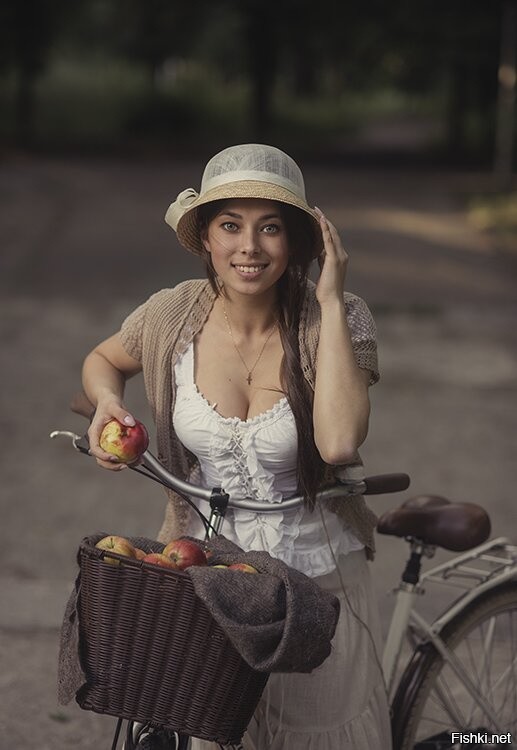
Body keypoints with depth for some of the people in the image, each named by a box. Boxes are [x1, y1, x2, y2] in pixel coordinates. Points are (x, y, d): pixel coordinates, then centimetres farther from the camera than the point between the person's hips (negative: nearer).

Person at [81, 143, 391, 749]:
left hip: (318, 578, -2)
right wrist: (107, 403, -9)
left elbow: (337, 442, -33)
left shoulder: (337, 320, -16)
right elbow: (103, 360, 13)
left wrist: (329, 301, -28)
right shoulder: (174, 316, -9)